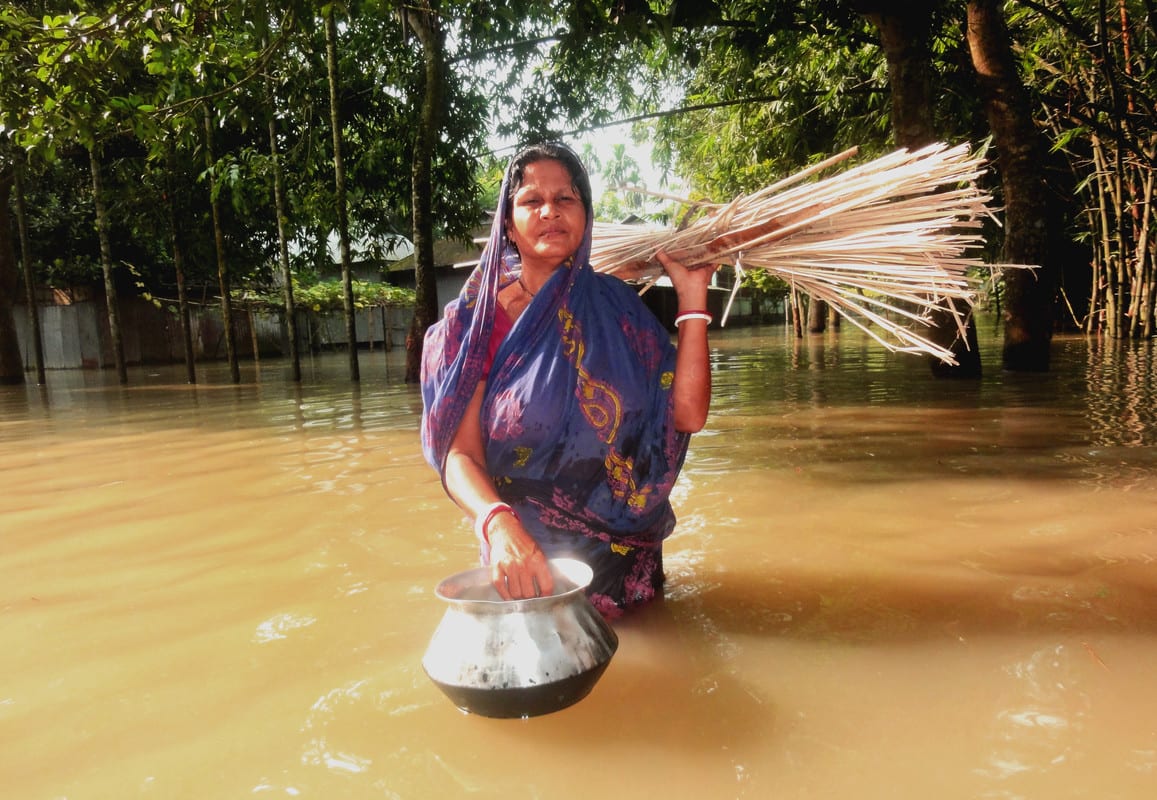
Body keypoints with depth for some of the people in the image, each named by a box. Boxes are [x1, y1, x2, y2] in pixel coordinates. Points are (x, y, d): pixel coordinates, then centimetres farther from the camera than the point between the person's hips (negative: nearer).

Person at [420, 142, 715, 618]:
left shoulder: (614, 303, -1)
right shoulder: (478, 320, -6)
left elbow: (686, 414, -10)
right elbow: (461, 454, -14)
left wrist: (692, 296, -12)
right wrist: (498, 523, -34)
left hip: (624, 555, 2)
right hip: (524, 558, -2)